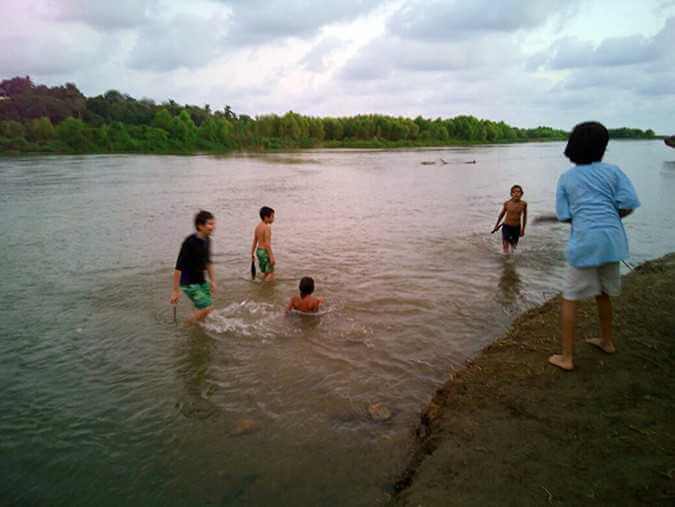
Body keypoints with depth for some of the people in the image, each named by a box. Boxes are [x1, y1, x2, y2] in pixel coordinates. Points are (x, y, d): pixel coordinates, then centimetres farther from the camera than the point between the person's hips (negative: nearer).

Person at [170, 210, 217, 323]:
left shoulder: (207, 240, 0)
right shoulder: (190, 242, -24)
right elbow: (179, 267, -23)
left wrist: (212, 280, 17)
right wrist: (175, 290, -21)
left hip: (201, 280, 8)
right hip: (189, 283, -8)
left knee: (206, 308, 10)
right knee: (206, 308, -11)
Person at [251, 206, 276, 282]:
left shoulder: (257, 227, 10)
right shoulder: (267, 227, -16)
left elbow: (254, 242, 14)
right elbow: (267, 244, -21)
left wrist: (252, 254, 22)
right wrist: (271, 257, -20)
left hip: (258, 251, 9)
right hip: (265, 252, -9)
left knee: (265, 273, 19)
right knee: (270, 273, -2)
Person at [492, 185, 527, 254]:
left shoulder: (523, 204, -9)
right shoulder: (507, 203, -12)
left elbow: (524, 216, 5)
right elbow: (501, 214, 4)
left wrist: (523, 229, 10)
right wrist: (496, 225, 13)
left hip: (517, 228, 2)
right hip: (506, 227, -2)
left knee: (513, 246, 15)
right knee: (505, 249, -6)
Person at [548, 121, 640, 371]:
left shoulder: (566, 178, 5)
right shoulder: (612, 171, 6)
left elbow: (564, 215, 0)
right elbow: (629, 204, -3)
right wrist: (611, 216, 16)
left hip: (584, 240, -3)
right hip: (612, 238, 3)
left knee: (570, 298, 5)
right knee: (603, 292, 23)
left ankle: (567, 357, 6)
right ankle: (607, 341, 42)